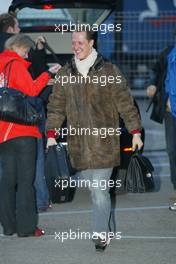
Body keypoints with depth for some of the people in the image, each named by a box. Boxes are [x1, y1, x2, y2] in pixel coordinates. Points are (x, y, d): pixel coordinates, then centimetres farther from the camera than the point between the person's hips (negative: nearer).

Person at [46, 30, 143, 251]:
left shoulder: (109, 71, -1)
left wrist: (135, 132, 2)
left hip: (104, 140, -4)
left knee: (100, 189, -10)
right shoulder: (65, 74, 8)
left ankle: (101, 233, -7)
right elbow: (56, 106, 13)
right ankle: (102, 228, 22)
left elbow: (125, 103, 3)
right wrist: (51, 135, 6)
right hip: (78, 143, 4)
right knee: (89, 188, 8)